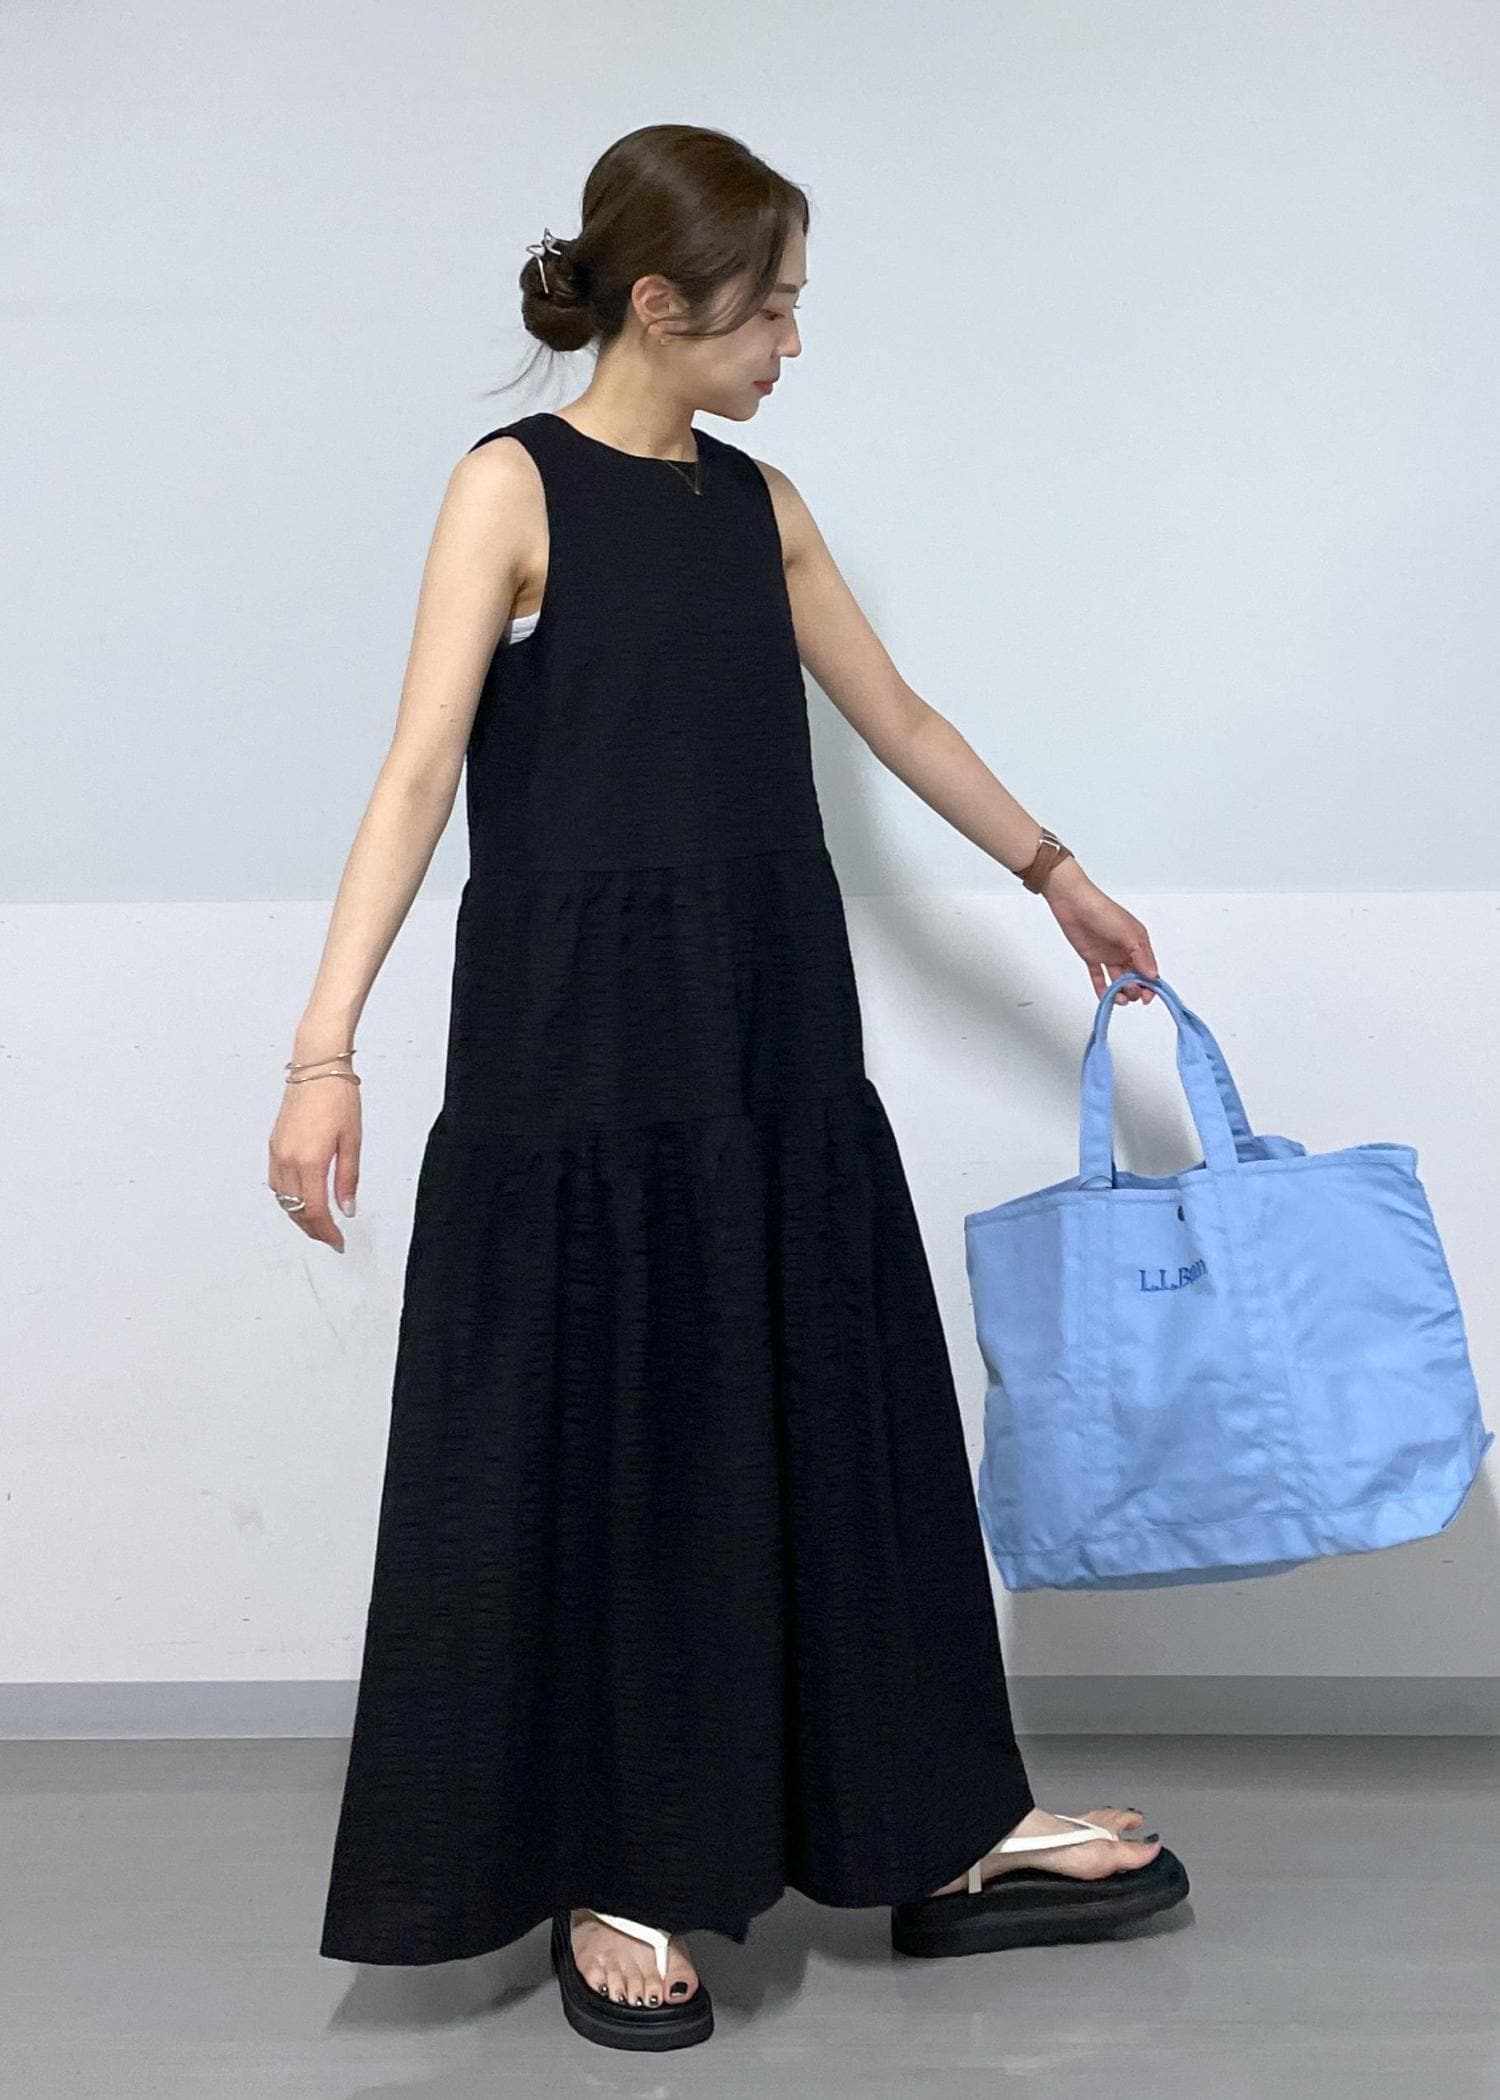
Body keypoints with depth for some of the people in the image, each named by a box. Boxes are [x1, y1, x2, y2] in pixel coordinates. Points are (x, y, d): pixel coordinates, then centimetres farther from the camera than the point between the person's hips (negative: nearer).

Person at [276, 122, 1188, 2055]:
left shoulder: (757, 504, 12)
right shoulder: (514, 484, -5)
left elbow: (895, 717, 22)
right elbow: (419, 773, -13)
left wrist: (1055, 875, 29)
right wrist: (324, 1052, -21)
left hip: (776, 1037, 6)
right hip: (579, 1045, -6)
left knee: (837, 1418, 11)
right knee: (599, 1443, 3)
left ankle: (941, 1838, 25)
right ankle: (606, 1878, 20)